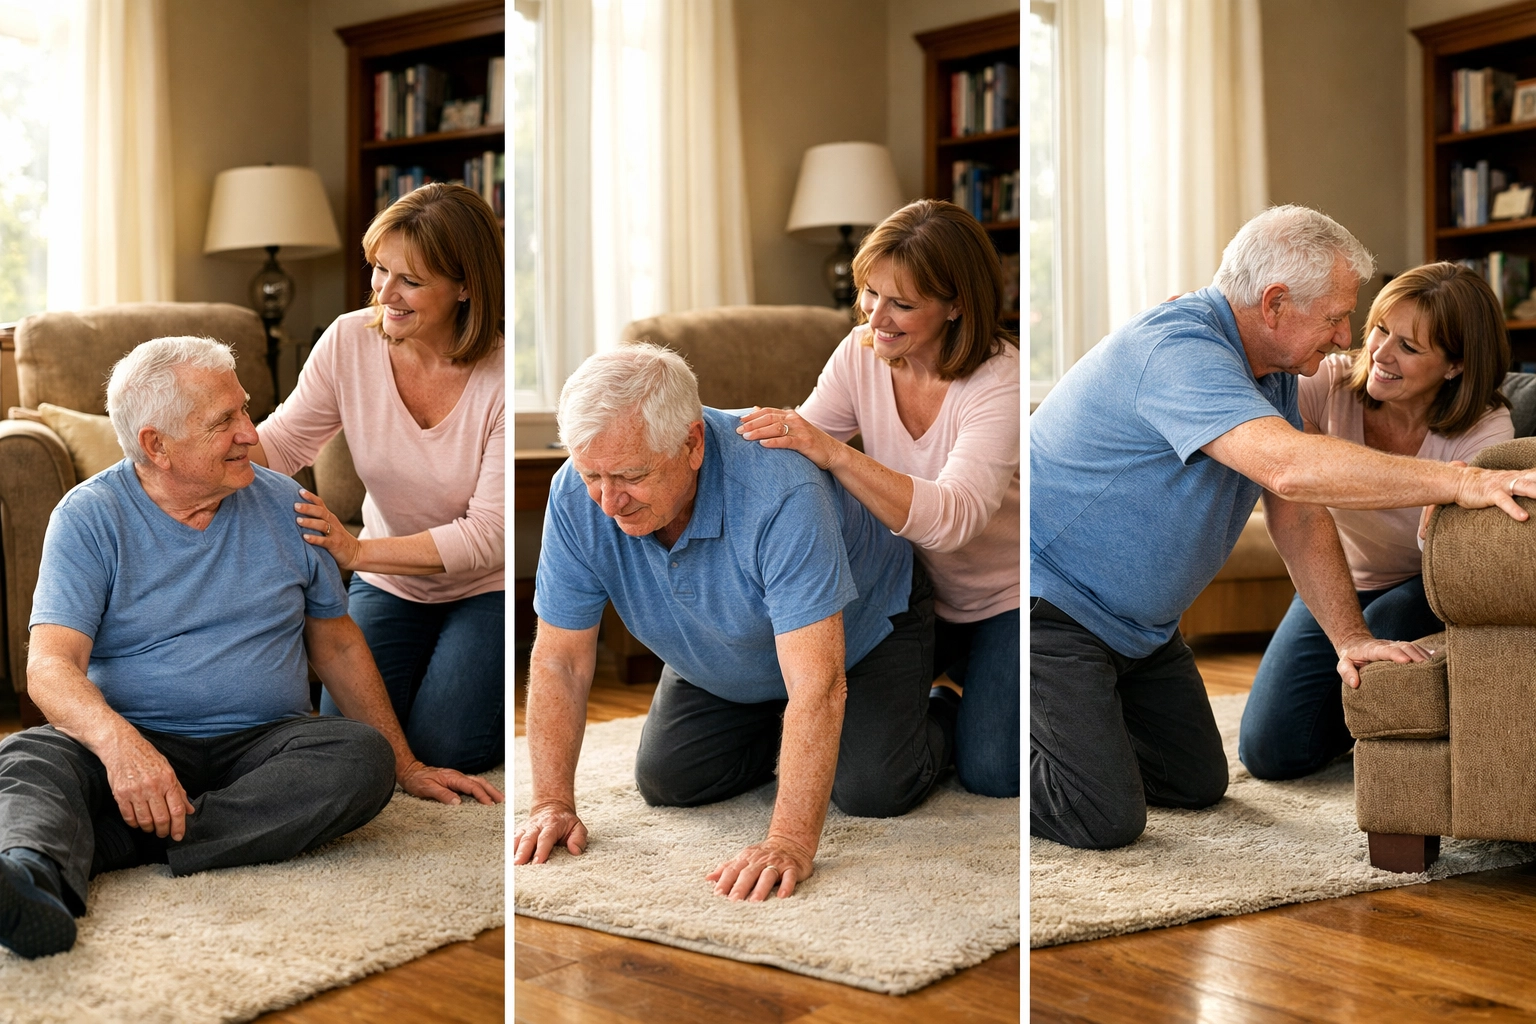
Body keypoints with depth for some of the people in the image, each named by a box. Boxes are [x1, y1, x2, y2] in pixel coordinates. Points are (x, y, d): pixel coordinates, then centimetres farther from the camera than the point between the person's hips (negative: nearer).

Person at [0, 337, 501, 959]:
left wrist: (405, 766, 16)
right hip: (137, 743, -2)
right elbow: (50, 666, -14)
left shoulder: (283, 506, 9)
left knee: (362, 757, -29)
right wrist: (116, 741, -36)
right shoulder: (91, 516, -2)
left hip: (264, 745, 2)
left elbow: (337, 644, 18)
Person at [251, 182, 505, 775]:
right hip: (390, 584, 4)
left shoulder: (501, 376, -25)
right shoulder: (350, 341, -12)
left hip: (487, 589, -3)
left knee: (442, 749, -14)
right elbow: (281, 443, -5)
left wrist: (359, 551, -36)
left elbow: (488, 535, -26)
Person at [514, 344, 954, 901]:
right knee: (667, 781, -5)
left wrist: (790, 844, -52)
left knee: (871, 790, -20)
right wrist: (552, 802, -27)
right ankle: (777, 739, 24)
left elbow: (817, 685, -46)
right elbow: (560, 661, -19)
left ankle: (937, 721, 14)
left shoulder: (782, 494, -44)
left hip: (862, 623, -5)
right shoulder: (578, 496, -28)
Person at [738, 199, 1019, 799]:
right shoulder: (863, 353, -9)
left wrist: (833, 454, -52)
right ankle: (946, 685, 21)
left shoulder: (1001, 383, -28)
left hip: (1005, 600, -5)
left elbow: (951, 518, -42)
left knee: (989, 773, -16)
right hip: (915, 592, 5)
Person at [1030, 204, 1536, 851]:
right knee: (1106, 818, -16)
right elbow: (1290, 468, -42)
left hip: (1136, 623, 10)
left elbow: (1299, 516, 7)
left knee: (1197, 784, 12)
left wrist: (1349, 638, -4)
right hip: (1049, 600, -10)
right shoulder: (1176, 347, -28)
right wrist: (1462, 482, -42)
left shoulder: (1272, 370, 5)